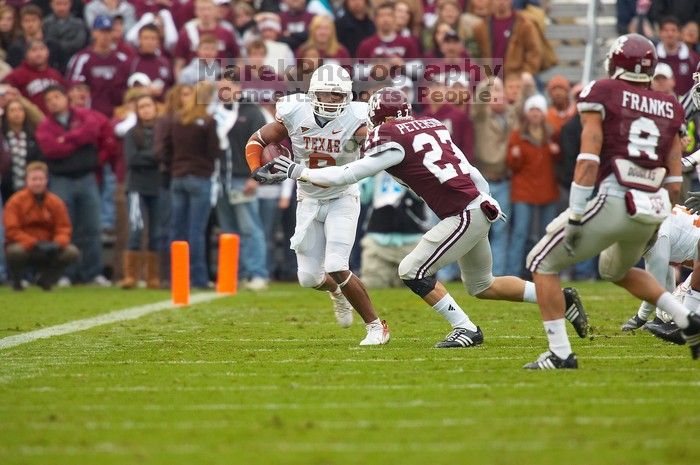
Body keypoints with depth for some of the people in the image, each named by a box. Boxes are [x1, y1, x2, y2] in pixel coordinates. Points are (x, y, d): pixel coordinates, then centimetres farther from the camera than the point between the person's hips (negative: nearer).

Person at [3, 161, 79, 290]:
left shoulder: (56, 202, 1)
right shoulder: (16, 201, -7)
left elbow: (64, 230, 0)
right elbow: (12, 231, -13)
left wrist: (57, 244, -23)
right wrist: (35, 243, -25)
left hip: (48, 251, 3)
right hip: (24, 247, -3)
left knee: (72, 252, -21)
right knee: (15, 251, -38)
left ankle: (45, 279, 5)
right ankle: (16, 282, -4)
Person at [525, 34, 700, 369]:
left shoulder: (601, 94, -1)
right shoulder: (669, 107, 14)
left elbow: (588, 160, -11)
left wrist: (575, 217, -11)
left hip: (613, 202, -6)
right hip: (653, 210, 6)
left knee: (543, 263, 10)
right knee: (617, 271, 34)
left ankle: (560, 354, 1)